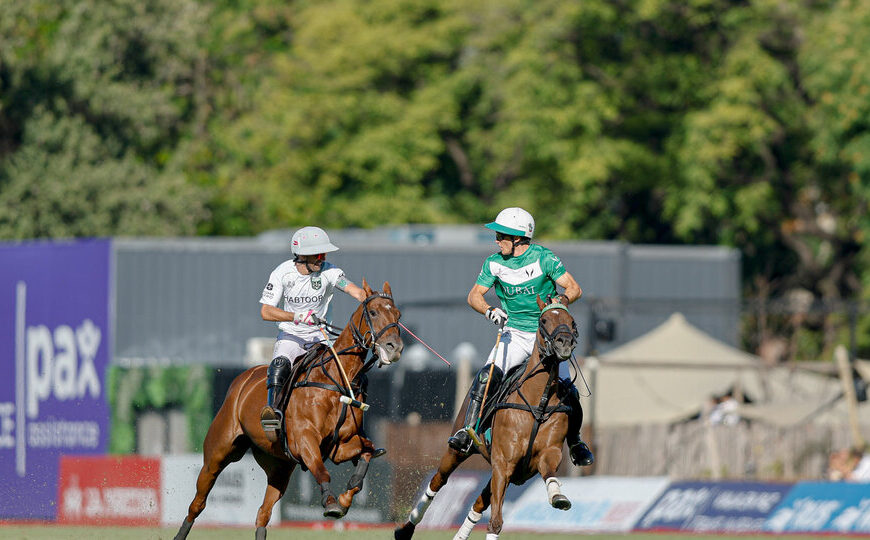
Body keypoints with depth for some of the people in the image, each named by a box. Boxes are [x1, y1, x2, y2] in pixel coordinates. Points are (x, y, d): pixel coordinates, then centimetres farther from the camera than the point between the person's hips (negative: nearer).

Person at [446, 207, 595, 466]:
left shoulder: (543, 258, -9)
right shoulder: (494, 263, 0)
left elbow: (574, 289, -9)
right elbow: (474, 295, 2)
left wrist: (562, 299, -32)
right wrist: (489, 310, -19)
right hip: (514, 334, 2)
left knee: (567, 391, -13)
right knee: (487, 376, -24)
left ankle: (575, 441, 13)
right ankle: (468, 431, -20)